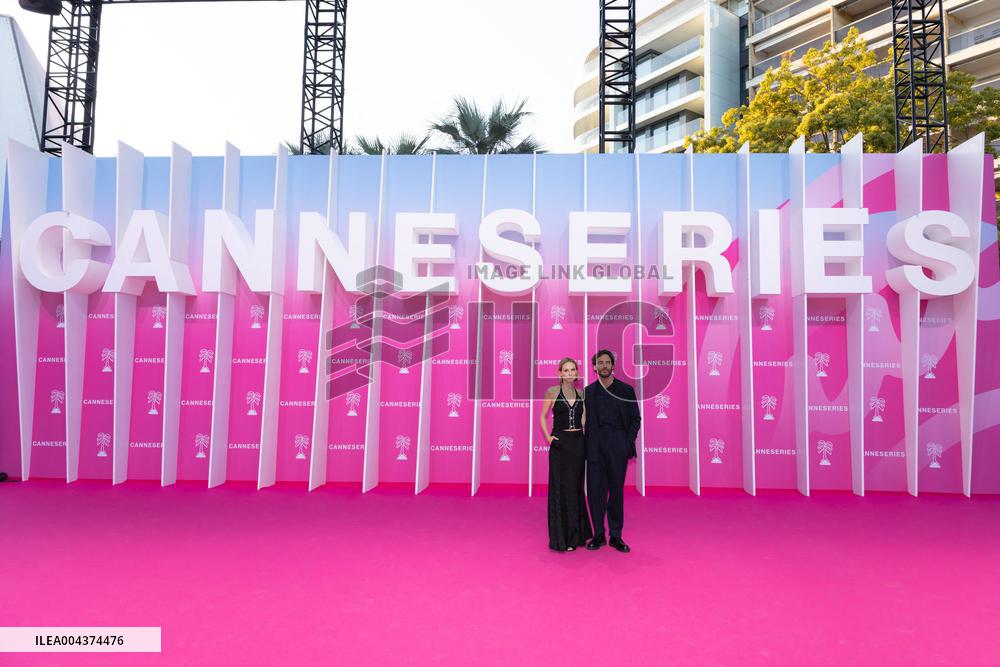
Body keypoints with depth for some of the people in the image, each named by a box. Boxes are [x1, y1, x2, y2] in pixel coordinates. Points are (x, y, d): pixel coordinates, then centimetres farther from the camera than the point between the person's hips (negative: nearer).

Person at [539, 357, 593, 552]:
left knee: (577, 487, 11)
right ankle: (561, 538, 12)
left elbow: (584, 419, 12)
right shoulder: (552, 391, -1)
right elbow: (543, 416, 3)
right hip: (560, 443, -3)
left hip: (578, 443, 4)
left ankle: (578, 533, 24)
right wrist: (547, 437, -9)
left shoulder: (581, 393, 9)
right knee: (561, 488, 2)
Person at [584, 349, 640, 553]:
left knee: (617, 490, 5)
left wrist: (629, 441, -4)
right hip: (595, 448, 1)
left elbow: (635, 418, 7)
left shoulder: (626, 390, 6)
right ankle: (598, 535, 13)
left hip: (618, 447, -1)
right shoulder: (588, 391, 9)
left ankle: (616, 536, 15)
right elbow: (585, 419, 10)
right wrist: (587, 443, 0)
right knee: (595, 490, 1)